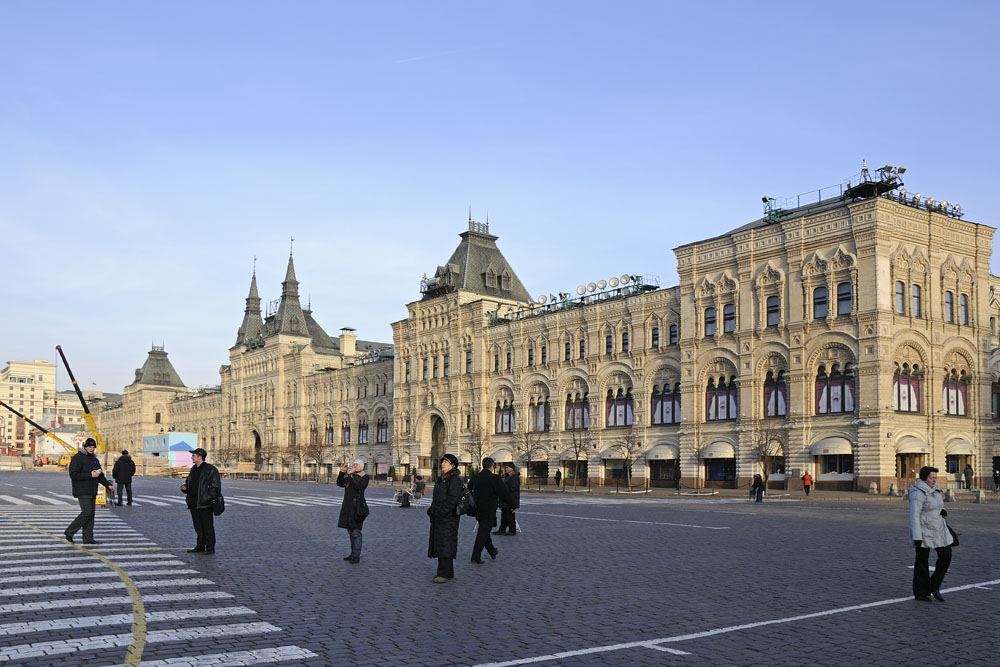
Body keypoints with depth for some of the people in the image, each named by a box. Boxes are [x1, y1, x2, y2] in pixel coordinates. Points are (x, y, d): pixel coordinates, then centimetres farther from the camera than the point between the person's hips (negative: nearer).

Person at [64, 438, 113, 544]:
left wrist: (108, 485, 5)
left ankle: (88, 538, 8)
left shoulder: (94, 459, 17)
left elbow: (101, 476, 20)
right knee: (86, 513, -13)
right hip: (82, 492, -8)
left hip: (92, 492, 8)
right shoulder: (77, 458, -8)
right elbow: (73, 474, -18)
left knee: (91, 514, 6)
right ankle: (69, 532, 1)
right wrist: (90, 475, -21)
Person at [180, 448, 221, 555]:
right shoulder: (193, 469, 16)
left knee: (208, 526, -3)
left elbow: (216, 487, -10)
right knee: (198, 526, 12)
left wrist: (207, 498, -19)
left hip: (205, 503, -7)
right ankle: (200, 547, 20)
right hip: (193, 503, 7)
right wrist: (184, 487, 2)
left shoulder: (211, 469, -8)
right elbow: (188, 482, 25)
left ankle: (210, 548, 2)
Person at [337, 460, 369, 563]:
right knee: (351, 532, 12)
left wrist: (350, 475, -20)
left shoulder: (364, 477, -2)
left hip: (357, 507, -7)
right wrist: (342, 472, -7)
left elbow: (358, 486, -18)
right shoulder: (348, 476, 16)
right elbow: (340, 483, 4)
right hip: (348, 507, 7)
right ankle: (353, 554, 21)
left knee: (356, 532, -9)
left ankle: (356, 557, -7)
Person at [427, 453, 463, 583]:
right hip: (438, 517, 10)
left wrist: (442, 511, -23)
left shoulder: (455, 480, -12)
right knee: (439, 544, 11)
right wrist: (431, 510, 12)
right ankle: (447, 572, 18)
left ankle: (445, 574, -8)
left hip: (448, 517, -10)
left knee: (445, 543, -10)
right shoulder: (441, 479, 17)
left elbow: (453, 498, -21)